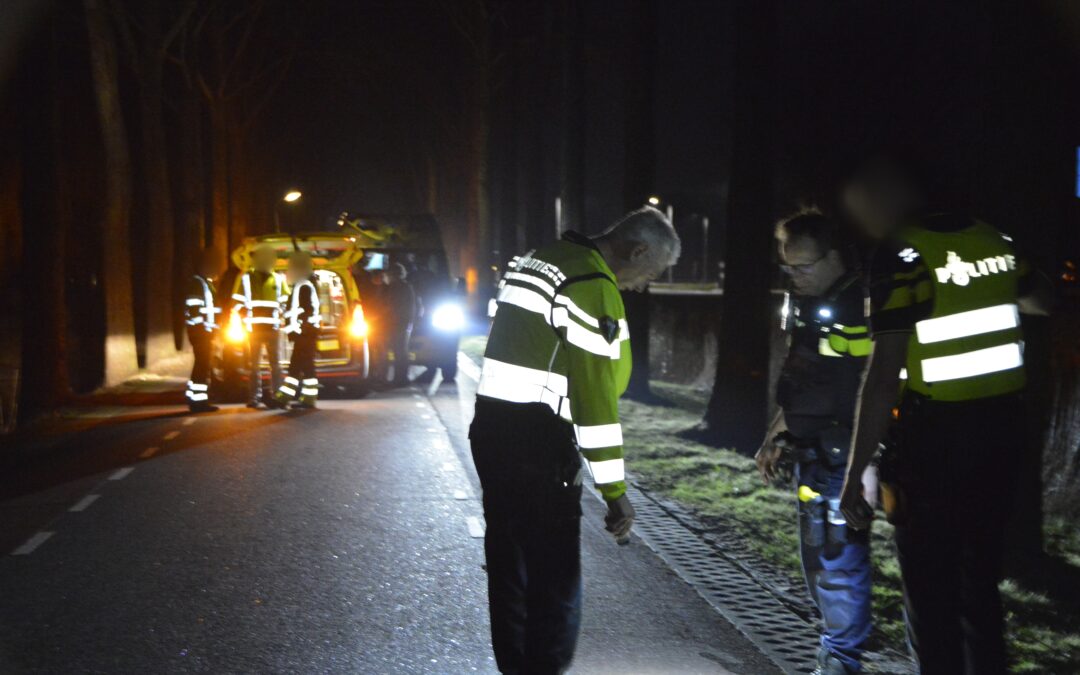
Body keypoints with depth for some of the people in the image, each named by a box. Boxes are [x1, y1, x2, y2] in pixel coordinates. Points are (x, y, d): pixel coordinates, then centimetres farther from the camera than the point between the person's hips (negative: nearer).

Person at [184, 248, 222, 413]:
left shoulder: (207, 283, 19)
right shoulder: (197, 282, -12)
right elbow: (193, 309, -20)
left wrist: (212, 330, 20)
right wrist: (201, 328, -22)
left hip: (207, 331, 10)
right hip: (200, 331, -10)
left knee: (203, 365, 11)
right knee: (202, 365, -9)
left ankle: (198, 400, 15)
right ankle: (198, 400, -8)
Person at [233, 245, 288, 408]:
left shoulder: (278, 280, 9)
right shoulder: (247, 278, 5)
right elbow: (239, 302, 6)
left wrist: (282, 318, -2)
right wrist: (245, 319, -3)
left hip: (273, 328, 1)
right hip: (254, 327, -1)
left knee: (276, 363, 0)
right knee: (254, 364, 1)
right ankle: (254, 398, 5)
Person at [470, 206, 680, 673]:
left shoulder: (536, 262, 14)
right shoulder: (594, 289, -15)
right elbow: (596, 397, -18)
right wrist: (615, 491, -13)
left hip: (491, 430, 10)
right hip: (537, 447, -10)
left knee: (510, 569, 18)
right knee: (556, 584, -3)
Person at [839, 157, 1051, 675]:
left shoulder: (901, 256, -16)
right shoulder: (993, 238, 5)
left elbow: (884, 374, -22)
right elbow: (1041, 302, 27)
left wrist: (854, 473, -19)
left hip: (934, 437, -7)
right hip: (1001, 425, 7)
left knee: (930, 586, 4)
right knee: (980, 574, 19)